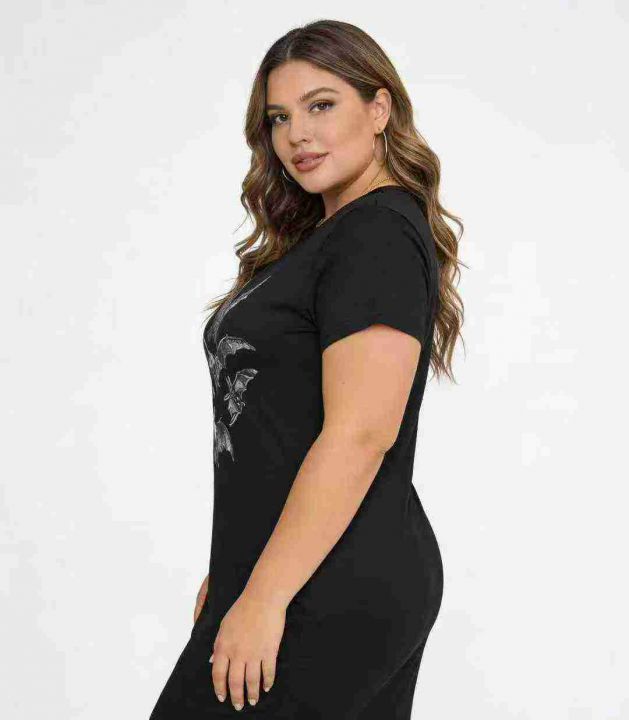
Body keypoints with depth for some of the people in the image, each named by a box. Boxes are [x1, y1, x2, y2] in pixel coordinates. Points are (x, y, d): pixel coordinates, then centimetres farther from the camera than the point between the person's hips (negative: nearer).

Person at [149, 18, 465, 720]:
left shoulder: (380, 237, -14)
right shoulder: (322, 240, 17)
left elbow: (360, 434, -21)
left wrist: (264, 598, -21)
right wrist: (231, 572, 17)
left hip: (327, 601, -9)